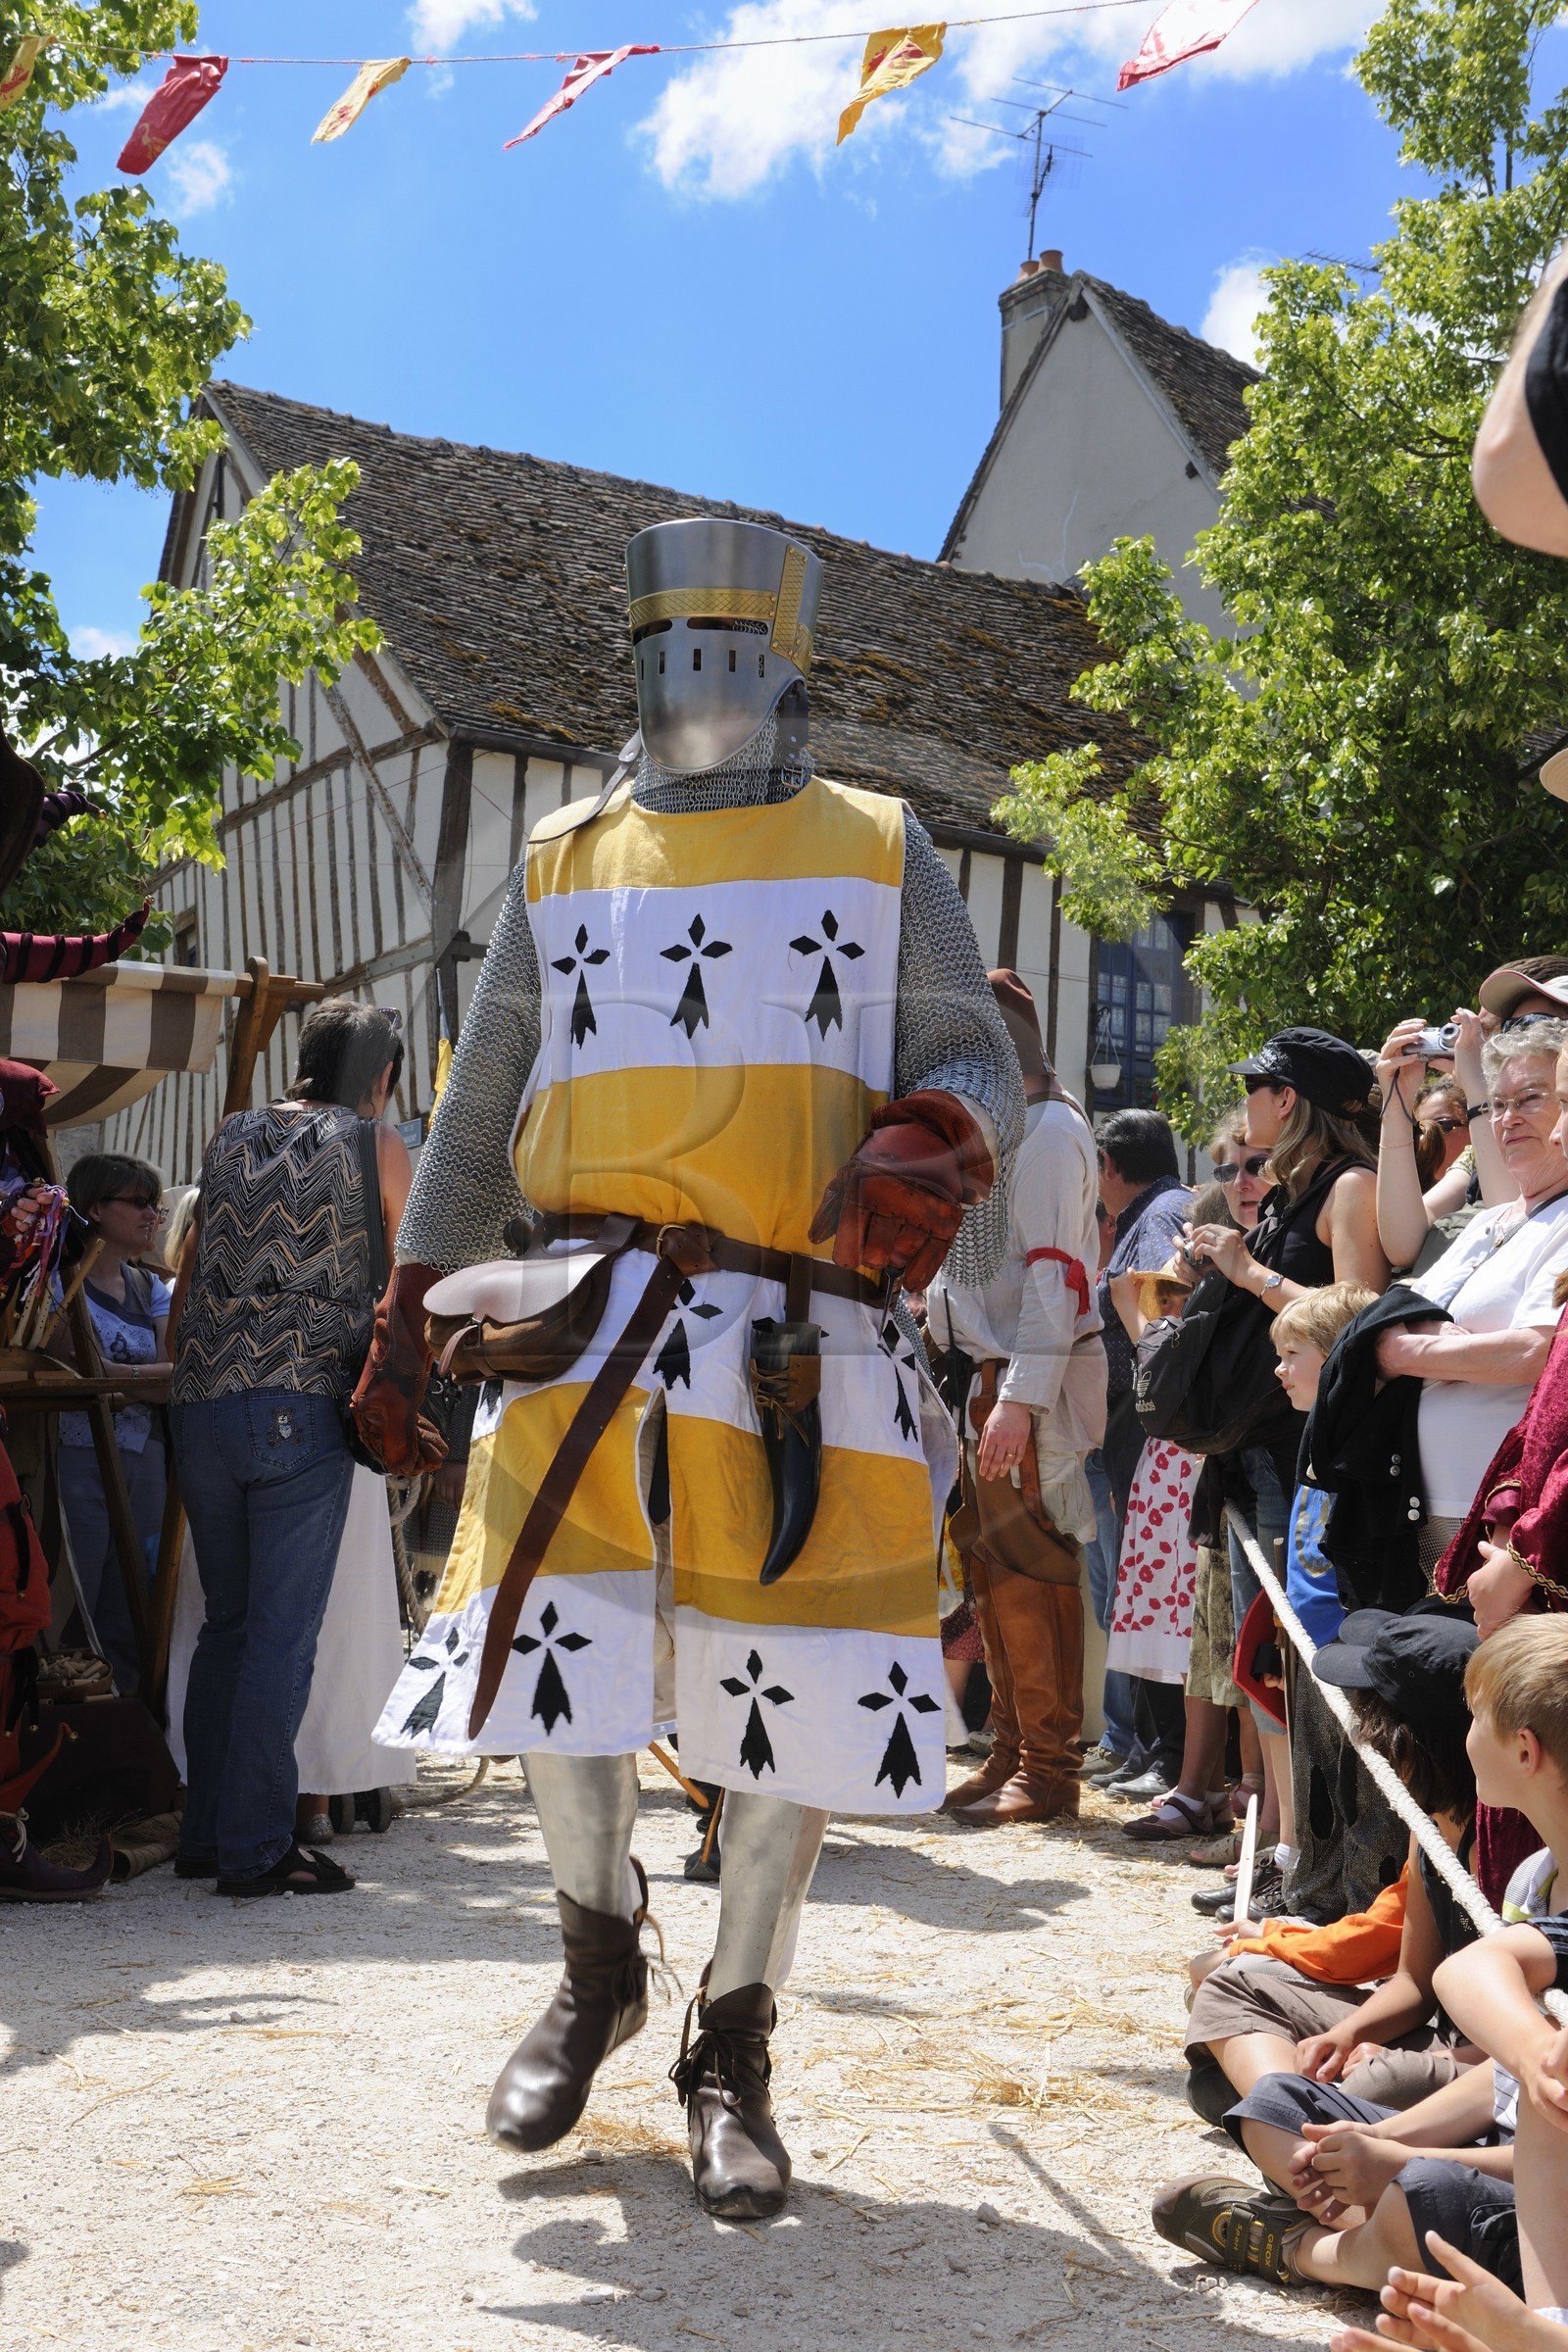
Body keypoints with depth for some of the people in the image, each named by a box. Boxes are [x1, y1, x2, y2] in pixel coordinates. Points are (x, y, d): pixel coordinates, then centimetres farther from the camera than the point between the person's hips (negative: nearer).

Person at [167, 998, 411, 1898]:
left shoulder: (231, 1136, 16)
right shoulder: (378, 1146, 3)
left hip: (202, 1408, 5)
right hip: (303, 1408, -5)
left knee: (227, 1622, 15)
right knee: (284, 1631, -1)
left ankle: (205, 1832, 20)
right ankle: (256, 1848, 0)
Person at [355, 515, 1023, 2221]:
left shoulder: (878, 853, 14)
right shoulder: (564, 864, 19)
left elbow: (977, 1058, 7)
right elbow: (479, 1115, 20)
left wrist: (932, 1144, -18)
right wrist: (407, 1326, 13)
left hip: (807, 1343, -1)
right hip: (588, 1321, 2)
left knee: (794, 1692, -1)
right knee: (552, 1650, -6)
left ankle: (731, 2052, 17)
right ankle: (598, 1967, 23)